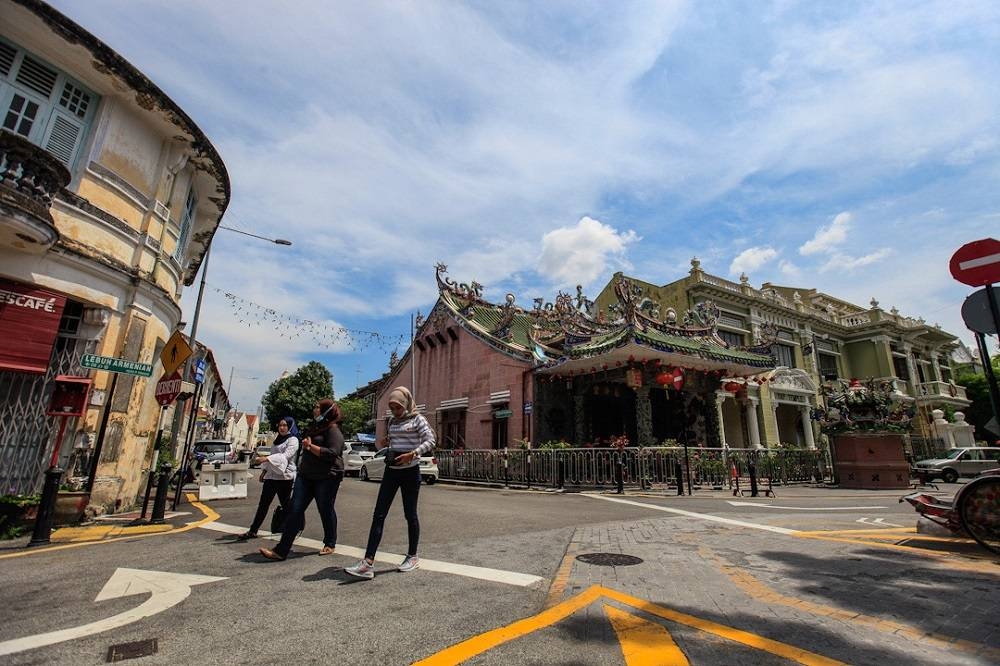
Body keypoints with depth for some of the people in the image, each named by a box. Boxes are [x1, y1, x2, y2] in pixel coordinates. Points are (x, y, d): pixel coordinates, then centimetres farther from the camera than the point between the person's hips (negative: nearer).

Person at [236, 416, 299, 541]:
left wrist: (265, 459, -32)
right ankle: (253, 531, 15)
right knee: (263, 503, 8)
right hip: (272, 475, 7)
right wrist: (265, 470, 16)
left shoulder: (293, 440, -9)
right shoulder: (278, 439, 17)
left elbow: (285, 456, -23)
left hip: (285, 476, -7)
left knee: (286, 505, 1)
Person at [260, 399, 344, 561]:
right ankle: (281, 550, 1)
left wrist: (311, 447, -22)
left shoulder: (333, 430, -11)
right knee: (295, 509, 0)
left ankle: (330, 544, 24)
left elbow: (332, 453, -23)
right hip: (306, 475, 8)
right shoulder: (314, 427, 18)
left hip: (327, 477, -8)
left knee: (326, 510, 5)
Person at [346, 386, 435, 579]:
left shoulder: (417, 419, -6)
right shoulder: (392, 421, 12)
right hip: (391, 470, 6)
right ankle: (368, 563, -3)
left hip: (410, 471, -6)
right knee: (379, 514, -3)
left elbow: (430, 441, -14)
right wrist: (386, 443, 4)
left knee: (410, 514, 5)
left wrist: (412, 454, -27)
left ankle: (412, 557, 22)